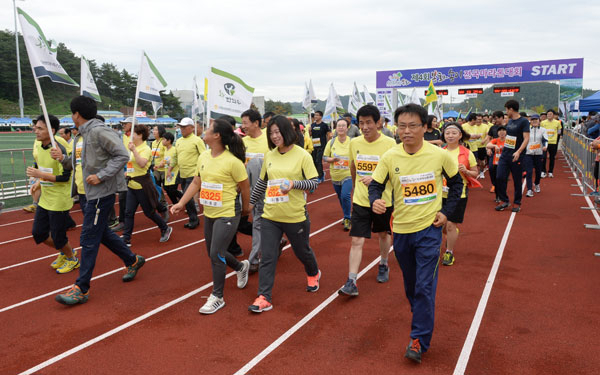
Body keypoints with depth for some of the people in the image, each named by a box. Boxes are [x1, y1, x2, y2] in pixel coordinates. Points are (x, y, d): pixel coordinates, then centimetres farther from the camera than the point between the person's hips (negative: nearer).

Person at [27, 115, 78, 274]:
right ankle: (64, 252, 34)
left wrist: (40, 175, -26)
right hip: (44, 199, 8)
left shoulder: (59, 150, -20)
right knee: (38, 233, 13)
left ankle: (72, 259, 28)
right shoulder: (40, 147, 5)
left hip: (59, 202, -8)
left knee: (58, 236, 2)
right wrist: (39, 183, 8)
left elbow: (65, 177, -23)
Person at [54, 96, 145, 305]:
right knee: (102, 233, 19)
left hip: (101, 195, -10)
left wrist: (101, 176, -22)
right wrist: (64, 158, 9)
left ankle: (81, 289, 5)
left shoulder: (99, 131, -17)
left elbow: (123, 155, -21)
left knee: (89, 239, -4)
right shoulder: (87, 133, 13)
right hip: (91, 194, 10)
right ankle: (133, 261, 34)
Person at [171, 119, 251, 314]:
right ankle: (241, 267, 45)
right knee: (214, 253, 17)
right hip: (209, 214, 8)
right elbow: (196, 183, 10)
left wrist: (245, 209, 3)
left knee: (216, 254, -7)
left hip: (227, 215, -8)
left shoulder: (232, 161, -20)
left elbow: (245, 187, -9)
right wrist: (181, 203, 2)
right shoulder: (203, 157, 1)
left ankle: (217, 297, 12)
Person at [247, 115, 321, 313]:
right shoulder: (269, 156, 5)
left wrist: (294, 184, -25)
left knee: (302, 251, 18)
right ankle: (264, 297, 7)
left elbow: (314, 182, -9)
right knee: (267, 258, -1)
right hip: (270, 216, 3)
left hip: (295, 216, -3)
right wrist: (251, 202, 22)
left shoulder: (302, 155, -9)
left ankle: (313, 274, 49)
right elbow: (262, 182, 17)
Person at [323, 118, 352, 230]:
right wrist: (333, 159, -14)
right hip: (335, 175, 4)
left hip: (348, 174, -3)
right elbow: (324, 157, 5)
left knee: (345, 195, -20)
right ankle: (346, 216, 38)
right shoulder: (331, 142, 0)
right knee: (340, 197, 15)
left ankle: (347, 219, -1)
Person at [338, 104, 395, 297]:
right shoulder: (354, 143, -1)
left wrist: (375, 178, -28)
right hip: (360, 201, 2)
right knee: (356, 241, -5)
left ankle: (383, 266, 46)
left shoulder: (389, 143, -14)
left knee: (383, 234, 20)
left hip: (383, 200, -2)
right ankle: (351, 283, -3)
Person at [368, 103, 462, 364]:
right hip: (401, 229, 3)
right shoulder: (390, 157, -8)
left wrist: (447, 211, -2)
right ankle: (422, 320, 43)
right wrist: (375, 200, -27)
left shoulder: (440, 155, -10)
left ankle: (419, 340, 7)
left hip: (429, 228, -2)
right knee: (410, 284, 18)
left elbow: (456, 182, 6)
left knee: (425, 286, -6)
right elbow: (375, 185, -5)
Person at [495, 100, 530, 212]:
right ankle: (504, 201, 14)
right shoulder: (510, 121, 12)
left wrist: (518, 152, -28)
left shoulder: (523, 121, -10)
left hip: (516, 156, -6)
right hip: (505, 154, 6)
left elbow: (526, 139, -17)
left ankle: (517, 203, 16)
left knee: (517, 181, 4)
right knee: (499, 178, 0)